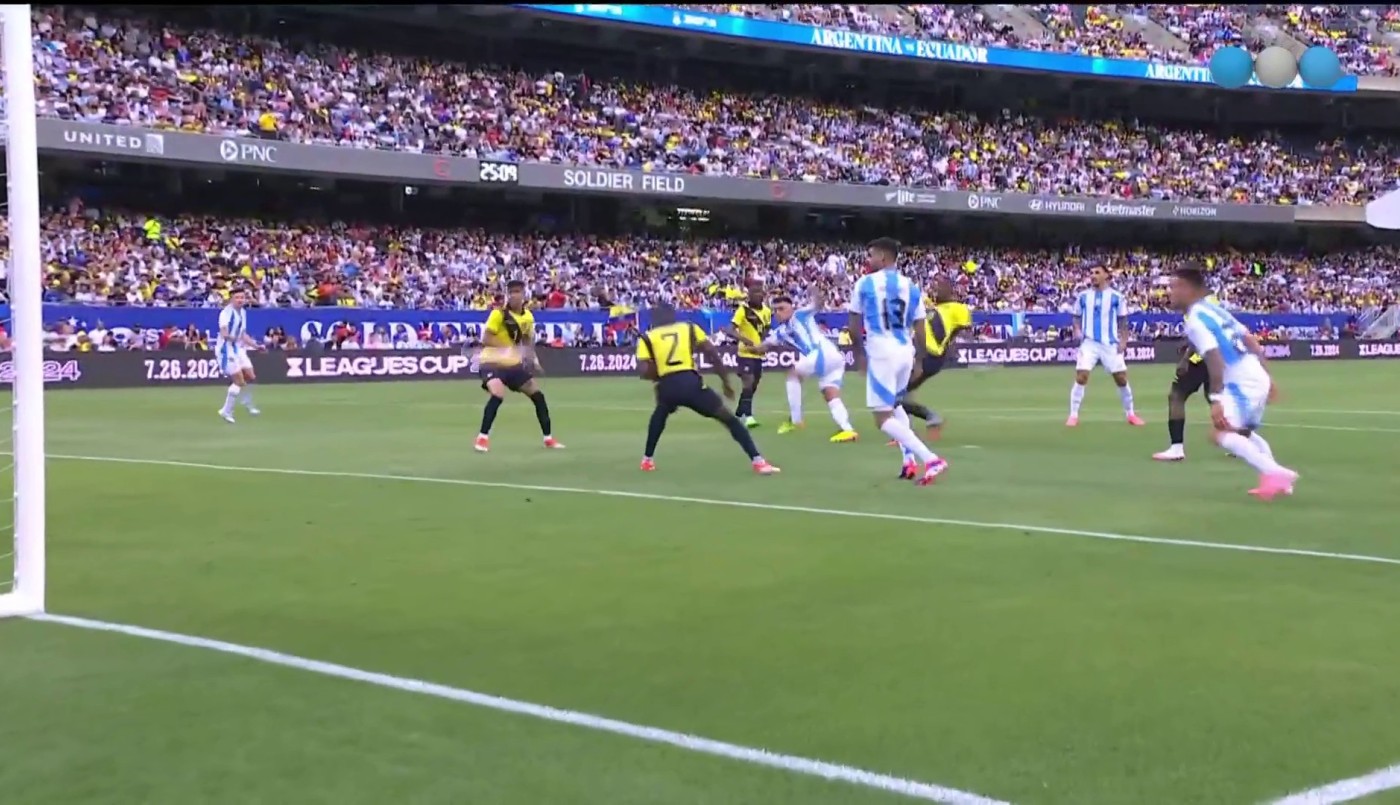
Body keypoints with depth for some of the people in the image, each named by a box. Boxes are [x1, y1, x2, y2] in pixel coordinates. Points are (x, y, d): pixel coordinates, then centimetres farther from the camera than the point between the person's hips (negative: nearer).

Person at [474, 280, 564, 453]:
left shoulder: (528, 316, 1)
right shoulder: (499, 314, -18)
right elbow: (485, 340, -22)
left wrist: (533, 359, 3)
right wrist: (507, 349, -34)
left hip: (514, 364, 7)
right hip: (493, 362, -6)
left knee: (537, 394, 4)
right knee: (497, 395, -31)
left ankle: (548, 438, 17)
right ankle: (482, 438, -18)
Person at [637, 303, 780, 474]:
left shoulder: (647, 338, 15)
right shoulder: (690, 328, 18)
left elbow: (643, 371, 0)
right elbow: (712, 354, 9)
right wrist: (726, 380, 16)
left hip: (667, 387, 1)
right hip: (691, 382, -1)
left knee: (659, 415, 37)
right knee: (729, 419, 7)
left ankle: (647, 460, 38)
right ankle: (758, 461, -5)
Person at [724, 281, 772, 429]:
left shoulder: (767, 310, 4)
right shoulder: (743, 309, -16)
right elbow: (729, 330, -23)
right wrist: (743, 338, -40)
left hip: (758, 354, 7)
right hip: (746, 353, -7)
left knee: (753, 386, 12)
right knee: (748, 383, -19)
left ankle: (738, 415, 26)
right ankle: (748, 416, -19)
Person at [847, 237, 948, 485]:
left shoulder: (864, 284, -2)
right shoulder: (911, 287, 9)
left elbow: (854, 327, 3)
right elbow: (919, 330, 9)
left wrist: (859, 353, 18)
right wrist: (919, 362, 19)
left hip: (881, 354, -6)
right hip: (905, 352, 6)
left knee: (884, 418, -5)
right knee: (895, 404, 29)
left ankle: (930, 459, -19)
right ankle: (909, 459, 17)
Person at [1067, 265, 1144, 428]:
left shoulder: (1116, 297, 2)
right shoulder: (1083, 296, 6)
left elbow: (1123, 321, 6)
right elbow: (1077, 317, 15)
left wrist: (1123, 341, -4)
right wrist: (1077, 330, -5)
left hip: (1111, 344, 0)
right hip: (1089, 343, 0)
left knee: (1122, 379, 3)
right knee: (1081, 377, -12)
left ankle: (1130, 413, 20)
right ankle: (1073, 415, -5)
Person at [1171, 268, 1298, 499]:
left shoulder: (1195, 320, -12)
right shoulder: (1215, 310, 17)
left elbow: (1215, 359, -23)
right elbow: (1251, 340, 20)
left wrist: (1216, 399, -26)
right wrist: (1267, 378, 24)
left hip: (1242, 382, -10)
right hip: (1256, 377, 10)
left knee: (1222, 434, -15)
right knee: (1244, 431, 27)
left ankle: (1275, 473, -21)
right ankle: (1278, 479, 29)